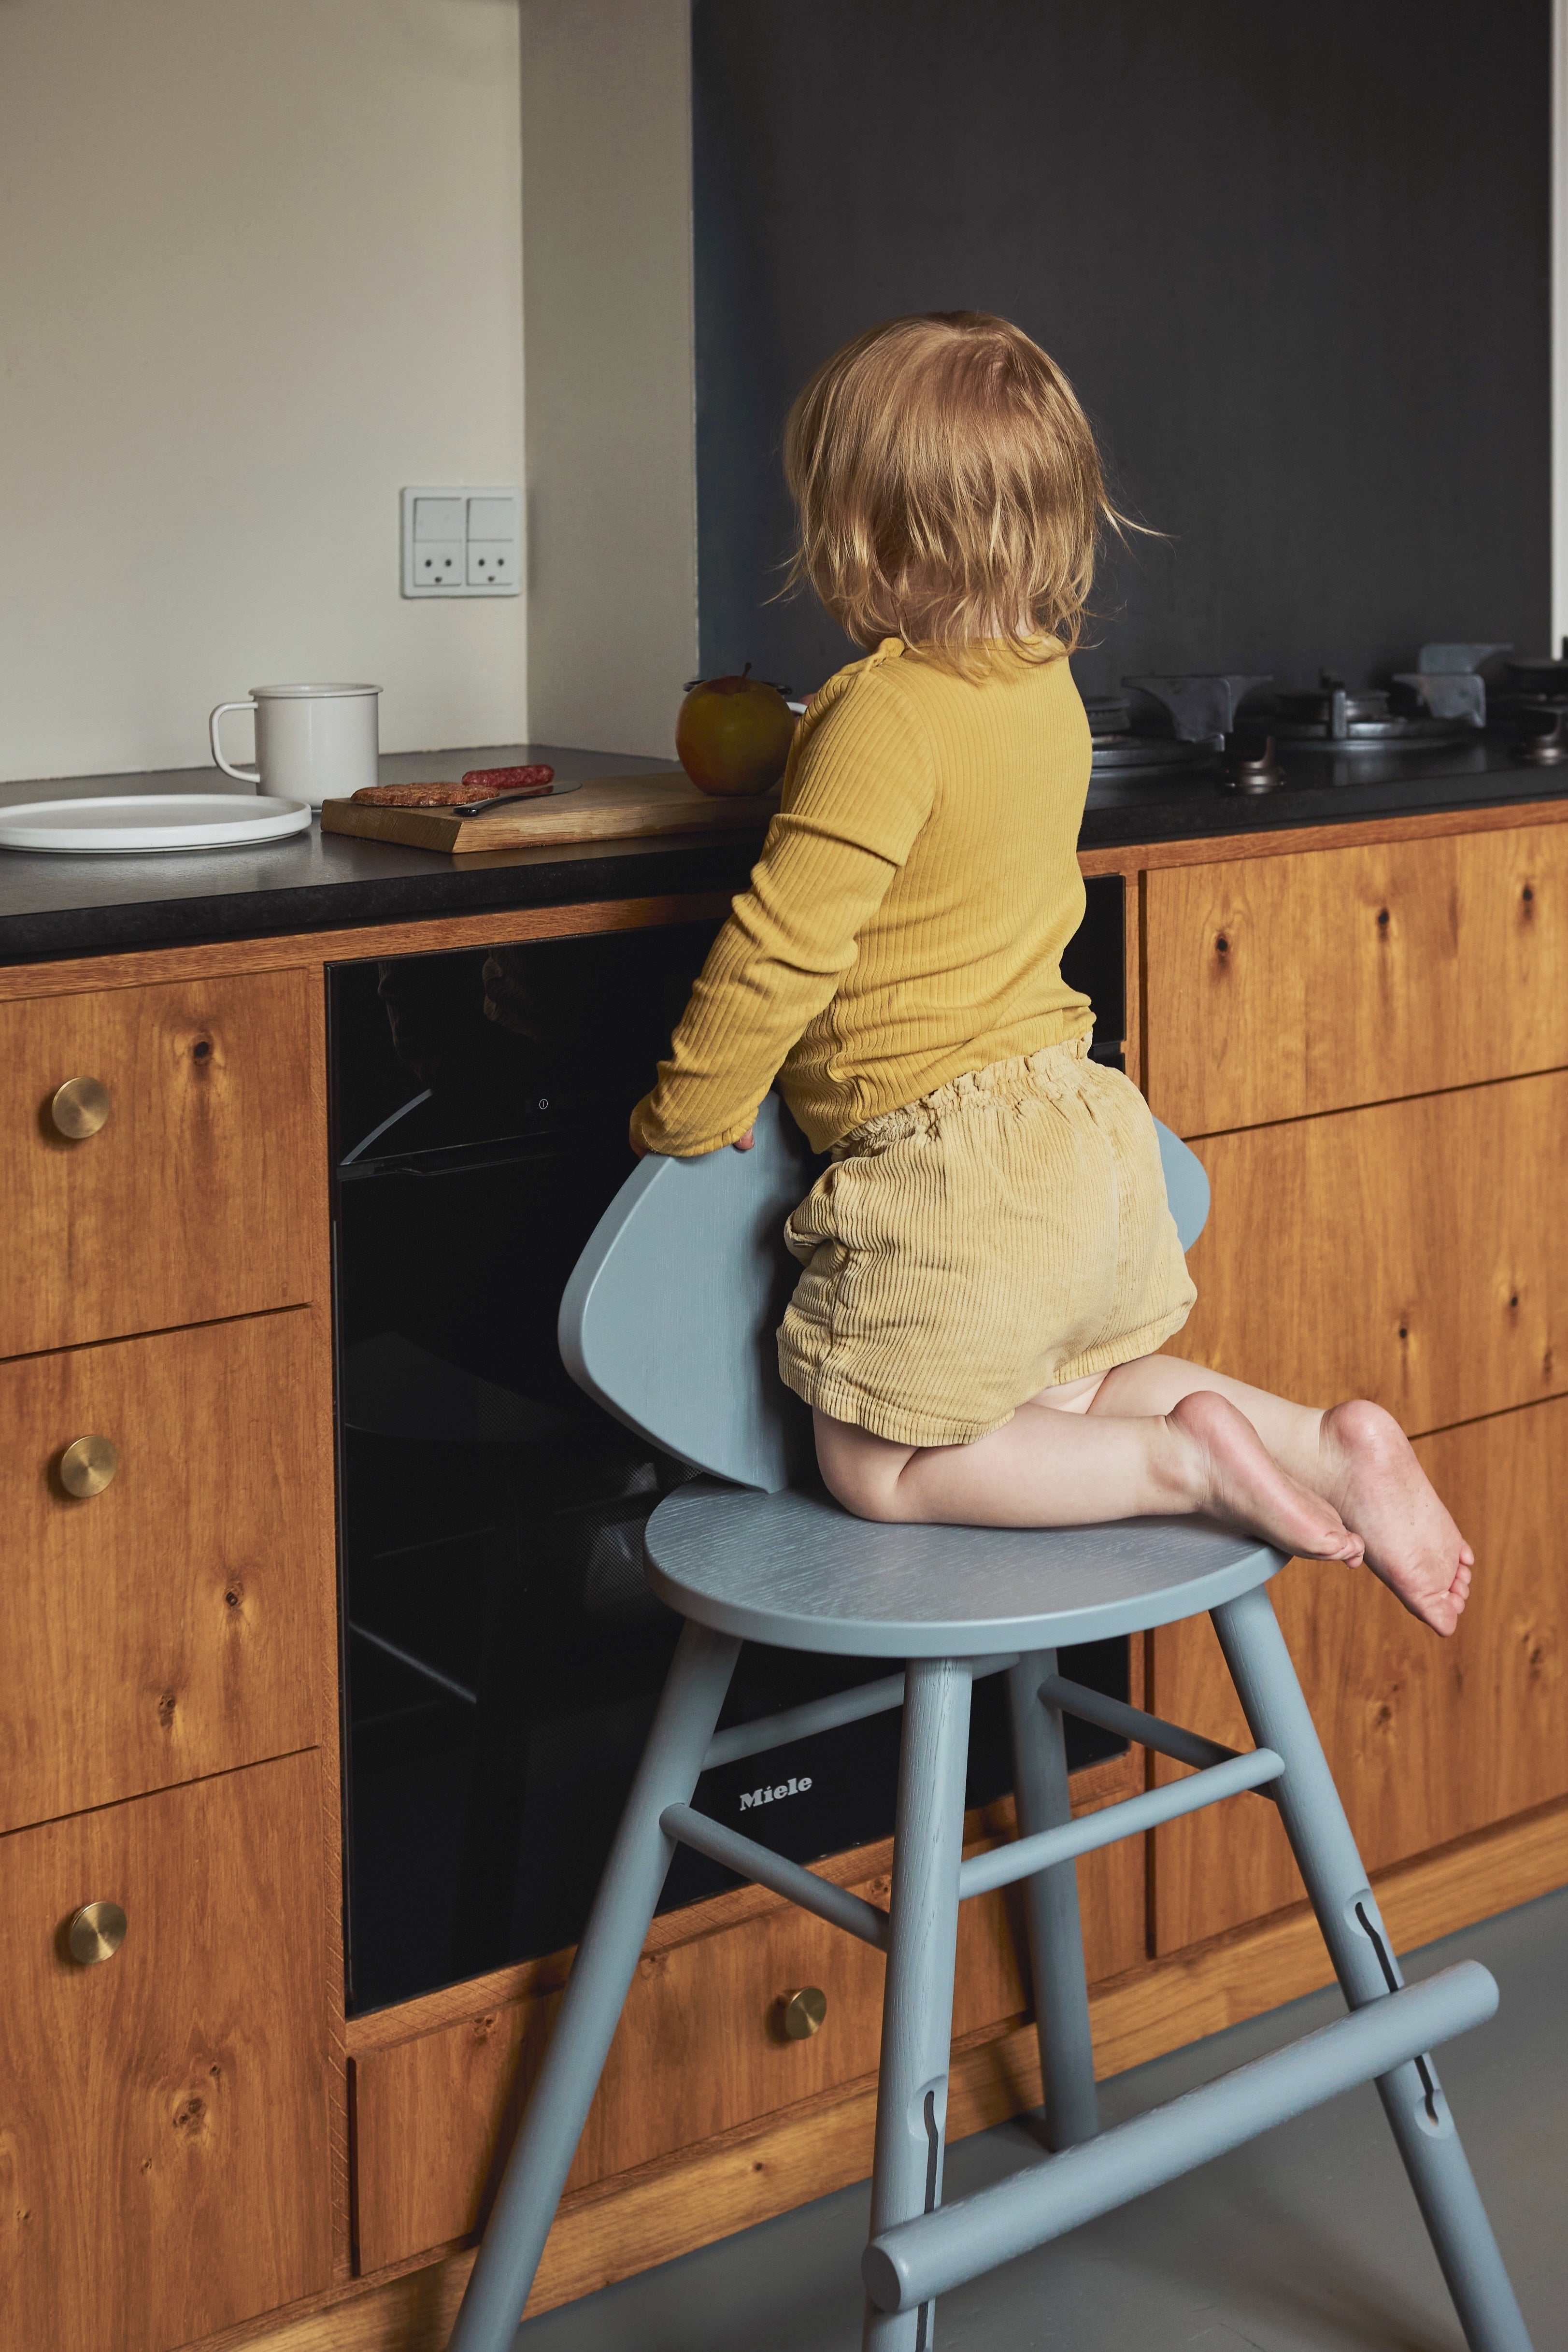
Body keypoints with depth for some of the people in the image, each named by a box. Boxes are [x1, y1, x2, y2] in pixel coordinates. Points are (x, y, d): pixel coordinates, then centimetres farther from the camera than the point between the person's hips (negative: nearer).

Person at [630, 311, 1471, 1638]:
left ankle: (1185, 1464, -6)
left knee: (880, 1470, 6)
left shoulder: (885, 710, -19)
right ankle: (1330, 1446, 8)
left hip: (955, 1175, -9)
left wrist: (687, 1114, -8)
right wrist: (796, 765, 30)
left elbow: (785, 943, -22)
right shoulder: (1046, 687, 9)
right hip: (1080, 1124, 9)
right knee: (1074, 1388, 26)